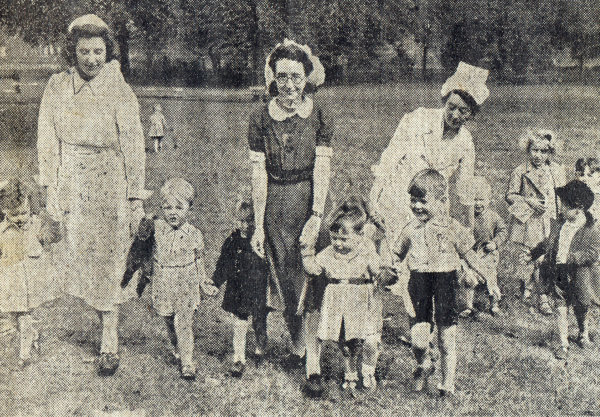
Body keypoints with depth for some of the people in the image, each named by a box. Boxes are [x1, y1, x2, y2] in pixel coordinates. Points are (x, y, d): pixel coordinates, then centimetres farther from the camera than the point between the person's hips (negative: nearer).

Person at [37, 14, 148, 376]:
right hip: (71, 187, 4)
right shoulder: (57, 88, 0)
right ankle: (101, 313, 36)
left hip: (110, 186, -3)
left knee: (108, 263, -1)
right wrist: (51, 189, 1)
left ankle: (110, 343, 7)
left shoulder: (120, 92, -9)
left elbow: (134, 147, -6)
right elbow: (48, 141, 5)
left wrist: (136, 199, -5)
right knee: (78, 255, 12)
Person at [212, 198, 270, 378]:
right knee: (239, 327, 4)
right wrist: (215, 283, -2)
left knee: (259, 323, 15)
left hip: (258, 291, 0)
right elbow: (222, 266, 4)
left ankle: (261, 346, 44)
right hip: (237, 292, 1)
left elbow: (270, 267, 0)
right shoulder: (231, 242, -4)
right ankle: (238, 360, 16)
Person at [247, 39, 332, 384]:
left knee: (312, 278, -8)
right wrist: (258, 224, -3)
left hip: (310, 202, -2)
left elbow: (322, 171, -7)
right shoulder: (261, 119, 1)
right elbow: (259, 176, -1)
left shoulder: (319, 116, -2)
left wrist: (317, 216, -16)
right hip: (275, 206, 2)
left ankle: (313, 362, -3)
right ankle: (297, 346, 31)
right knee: (285, 280, 9)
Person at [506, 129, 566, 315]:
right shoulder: (520, 172, -4)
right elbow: (510, 195, 0)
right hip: (526, 222, -1)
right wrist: (530, 202, -12)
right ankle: (526, 287, 31)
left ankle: (544, 297, 10)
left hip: (548, 223, 1)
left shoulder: (556, 171, 3)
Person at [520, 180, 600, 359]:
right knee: (561, 307, 2)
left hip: (578, 276, -4)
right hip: (559, 274, 4)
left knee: (581, 308, 14)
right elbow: (547, 243, 19)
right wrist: (532, 254, 13)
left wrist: (569, 257, -29)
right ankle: (563, 344, 11)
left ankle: (584, 334, 43)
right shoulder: (559, 224, 4)